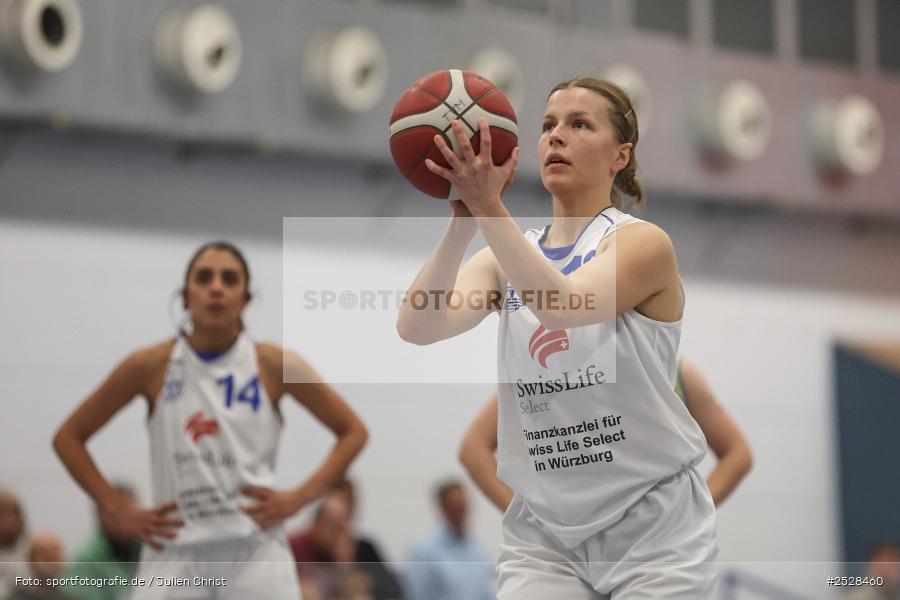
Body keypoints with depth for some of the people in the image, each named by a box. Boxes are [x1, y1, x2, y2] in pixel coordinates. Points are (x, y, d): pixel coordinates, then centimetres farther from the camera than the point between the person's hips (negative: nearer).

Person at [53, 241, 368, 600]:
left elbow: (353, 432, 11)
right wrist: (117, 509, 1)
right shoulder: (152, 366, 1)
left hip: (254, 551, 0)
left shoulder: (275, 365, 1)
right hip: (174, 557, 0)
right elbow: (68, 437, 10)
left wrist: (299, 497, -1)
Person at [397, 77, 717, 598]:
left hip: (652, 522, -4)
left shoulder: (643, 242, -7)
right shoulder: (508, 256, 7)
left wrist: (489, 207, -32)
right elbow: (417, 326, -11)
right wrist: (462, 221, -22)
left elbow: (566, 305, -28)